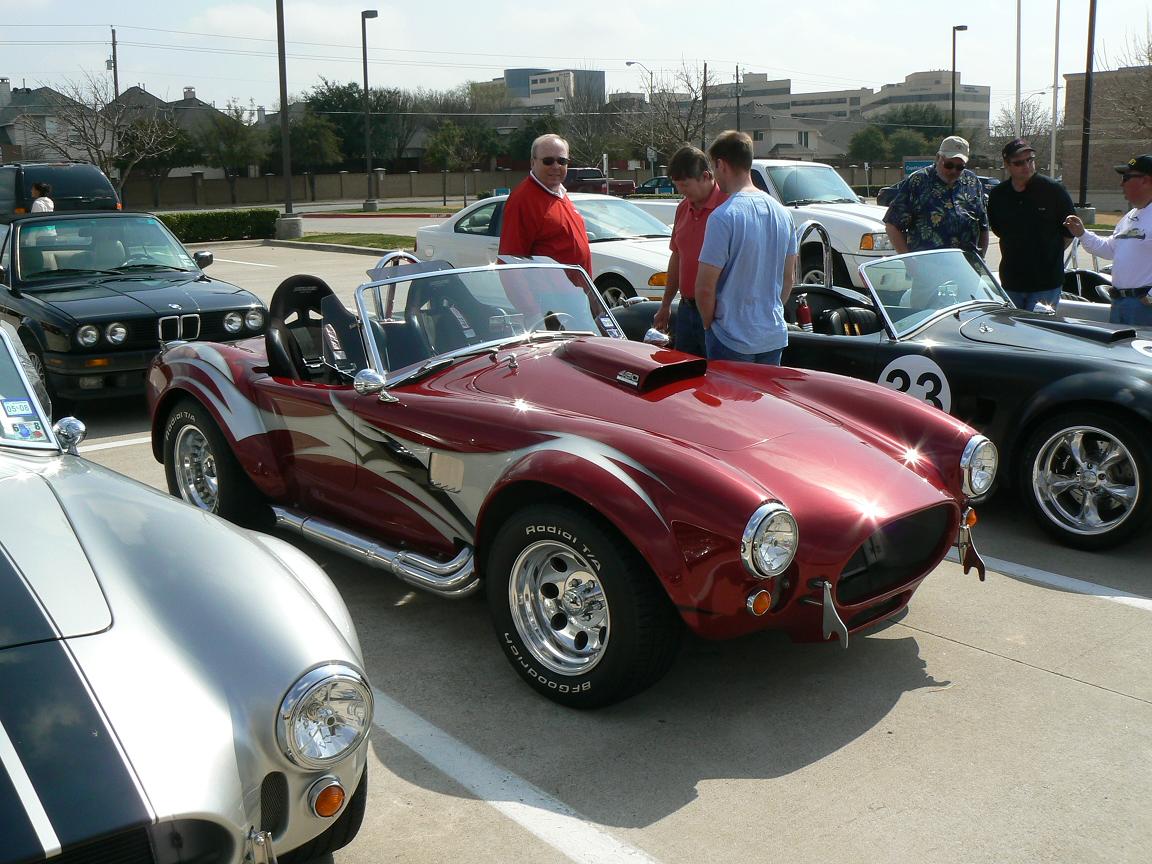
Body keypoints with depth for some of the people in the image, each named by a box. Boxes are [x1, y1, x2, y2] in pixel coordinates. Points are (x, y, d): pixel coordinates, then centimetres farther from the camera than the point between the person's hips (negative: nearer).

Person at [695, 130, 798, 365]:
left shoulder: (723, 217, -18)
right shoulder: (782, 212, 5)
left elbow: (705, 288, -17)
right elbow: (788, 278, 13)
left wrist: (709, 324, -1)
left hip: (732, 341, -6)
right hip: (775, 337, 7)